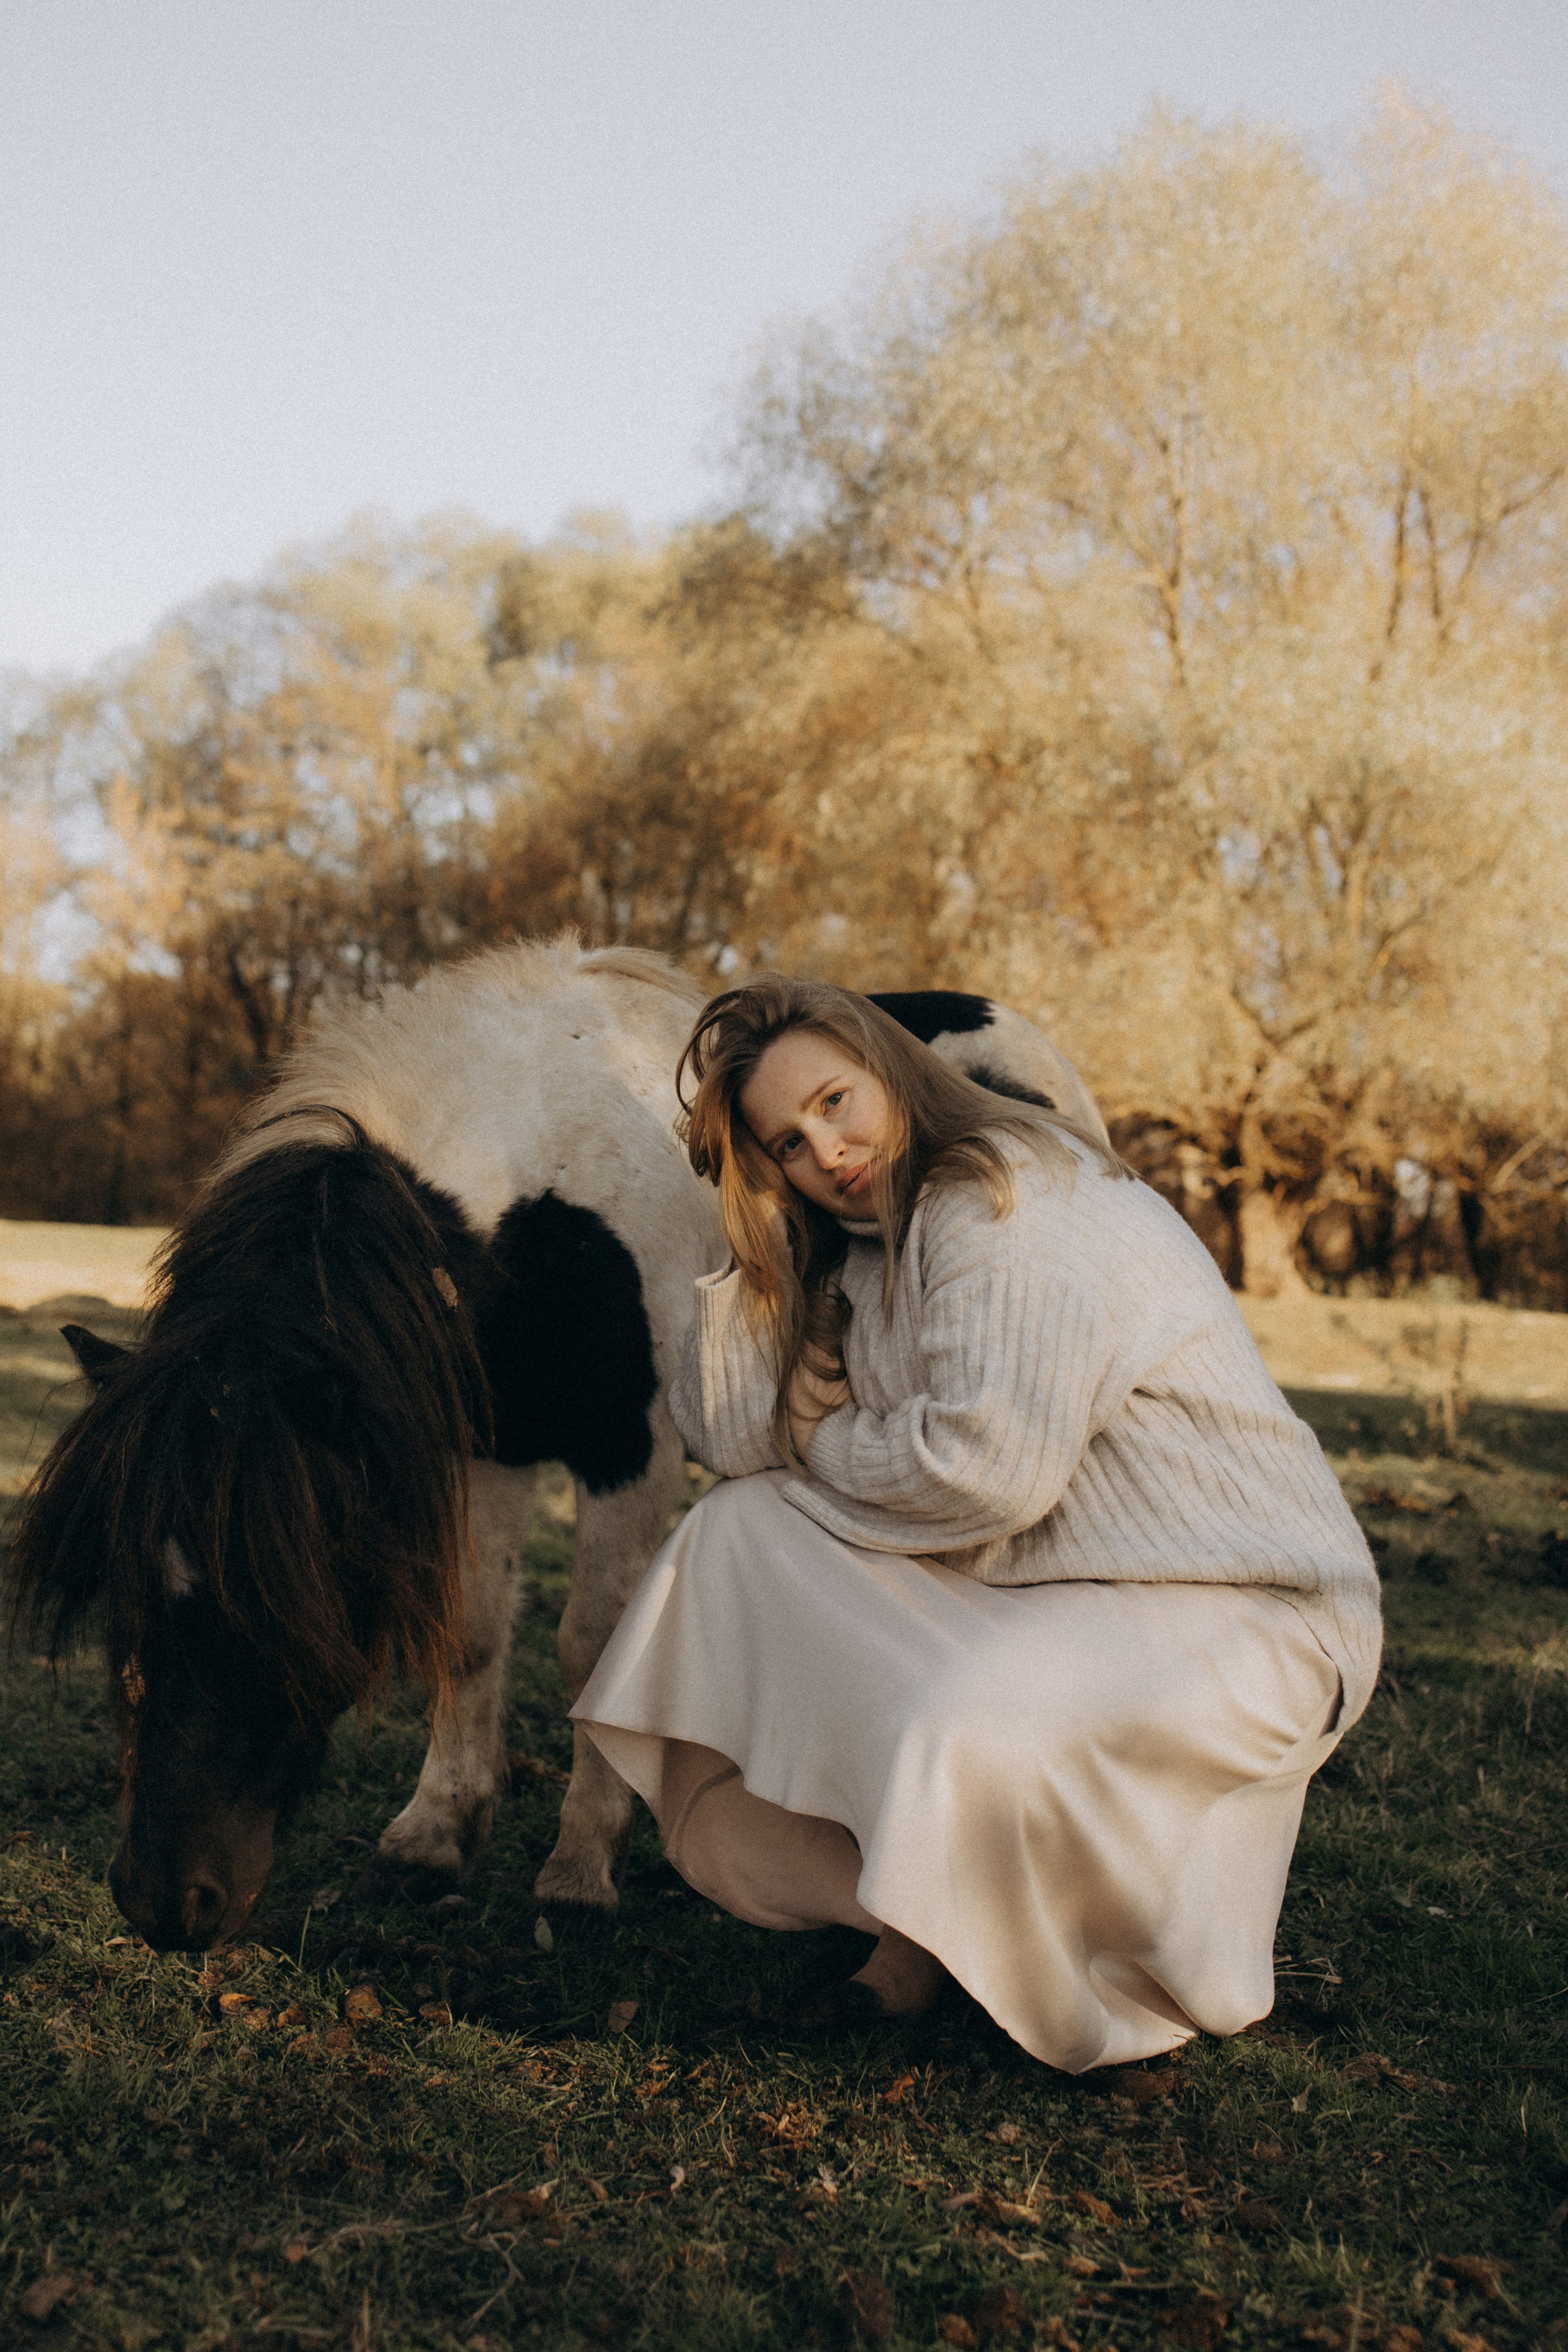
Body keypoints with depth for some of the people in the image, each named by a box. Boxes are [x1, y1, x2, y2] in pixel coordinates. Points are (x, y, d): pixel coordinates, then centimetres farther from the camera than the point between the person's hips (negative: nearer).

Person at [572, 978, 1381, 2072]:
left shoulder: (1018, 1198, -18)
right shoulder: (868, 1244, 9)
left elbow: (991, 1467, -27)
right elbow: (735, 1435, 3)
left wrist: (830, 1446, -8)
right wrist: (758, 1242, -5)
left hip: (1245, 1608, -9)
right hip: (1023, 1580, 9)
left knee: (973, 1735, -36)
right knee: (741, 1530, 0)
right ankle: (920, 1917, 6)